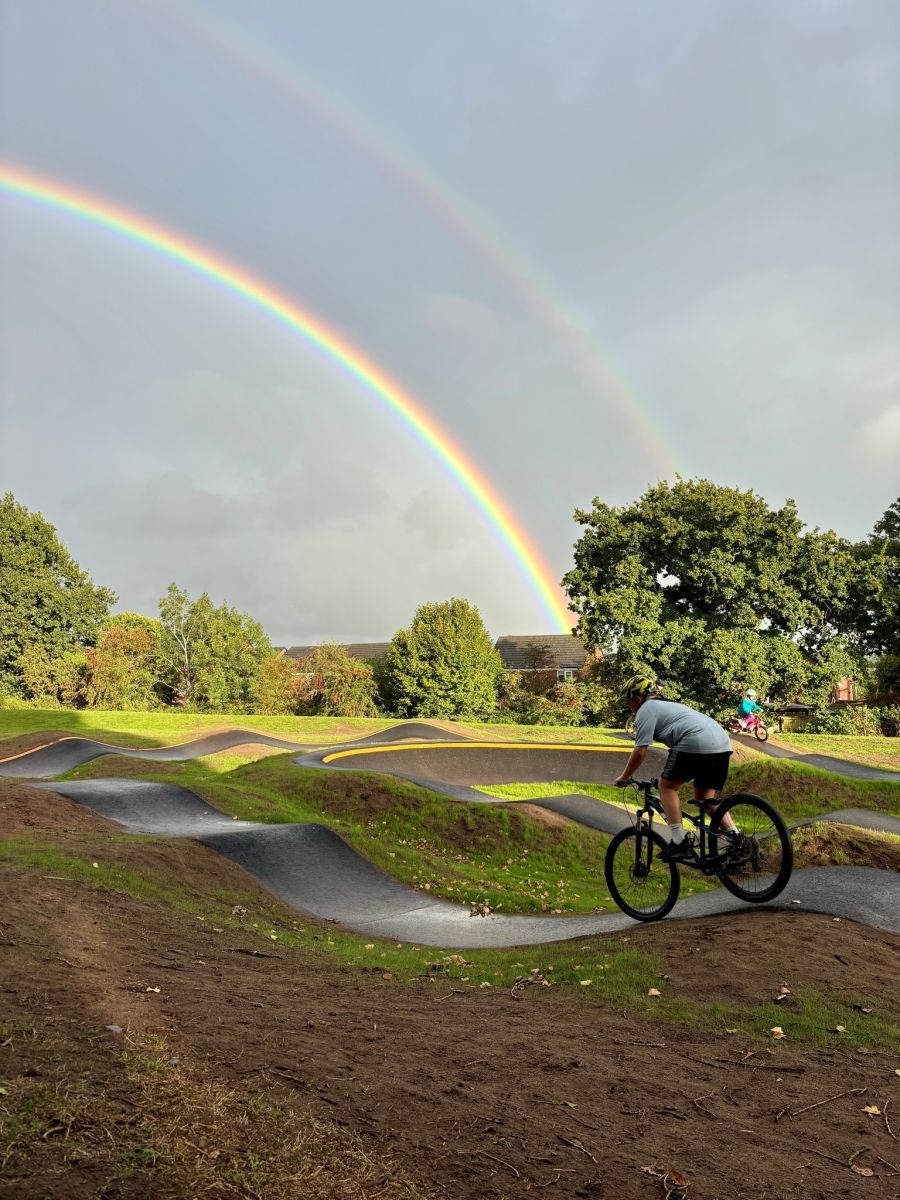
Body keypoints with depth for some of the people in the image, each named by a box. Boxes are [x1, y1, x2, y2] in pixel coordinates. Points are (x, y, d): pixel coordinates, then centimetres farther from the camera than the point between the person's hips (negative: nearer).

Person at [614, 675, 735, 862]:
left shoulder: (646, 710, 5)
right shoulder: (668, 705, 33)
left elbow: (640, 752, -1)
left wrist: (623, 778, 11)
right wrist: (669, 774, 46)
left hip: (696, 744, -9)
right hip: (723, 744, 9)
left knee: (667, 786, 5)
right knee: (705, 798, 19)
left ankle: (679, 841, -4)